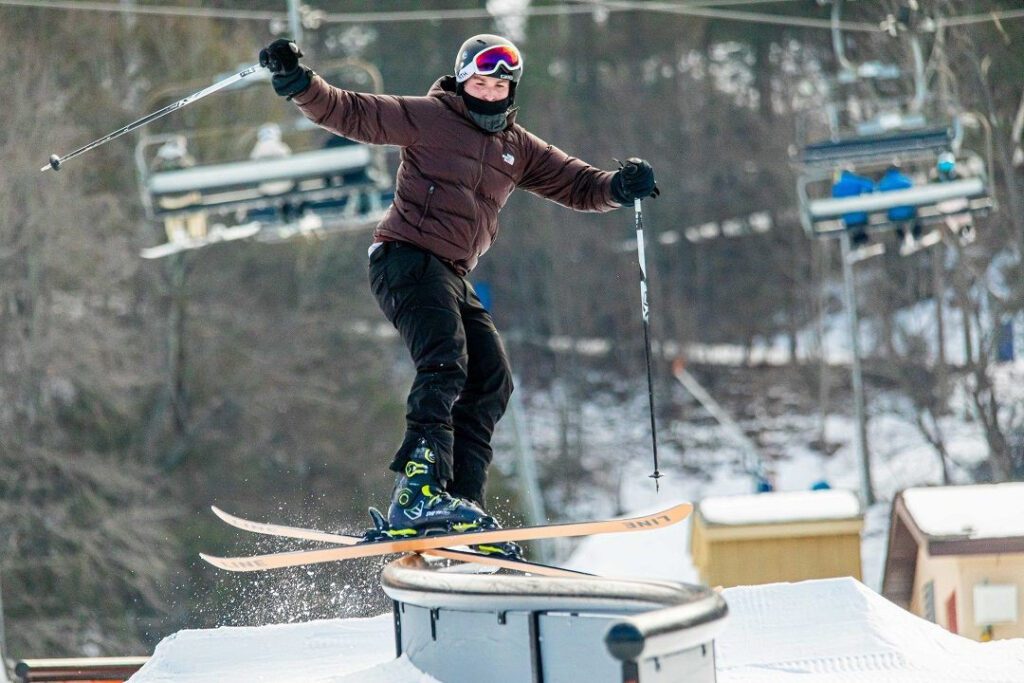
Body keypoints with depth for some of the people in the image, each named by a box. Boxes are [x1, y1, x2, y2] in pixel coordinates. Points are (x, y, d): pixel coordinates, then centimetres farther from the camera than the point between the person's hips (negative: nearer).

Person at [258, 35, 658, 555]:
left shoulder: (518, 149, 19)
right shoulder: (427, 119, 0)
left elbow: (577, 185, 17)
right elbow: (349, 113, -4)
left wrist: (618, 186, -4)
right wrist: (300, 84, -21)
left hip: (451, 277, 8)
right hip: (406, 255, -8)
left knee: (491, 384, 0)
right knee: (445, 364, -26)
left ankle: (461, 507, -1)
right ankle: (419, 492, -38)